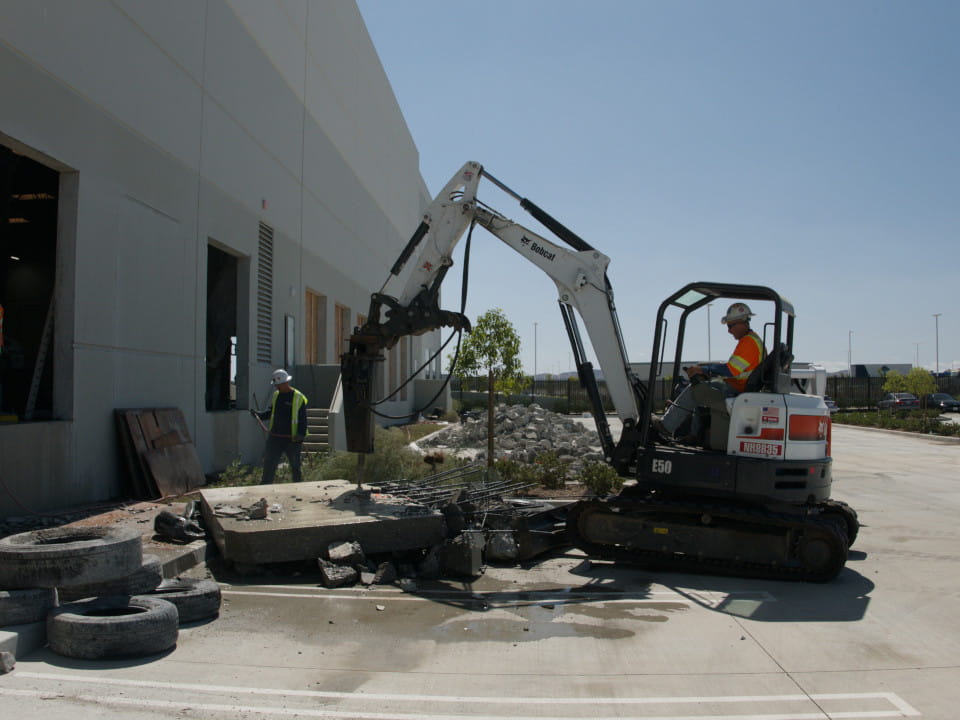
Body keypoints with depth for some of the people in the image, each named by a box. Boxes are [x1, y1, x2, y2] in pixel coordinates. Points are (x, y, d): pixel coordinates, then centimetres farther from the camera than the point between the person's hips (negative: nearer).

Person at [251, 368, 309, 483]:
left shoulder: (298, 398, -7)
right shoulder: (276, 395, 10)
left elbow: (303, 419, -7)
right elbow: (270, 412, 19)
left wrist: (301, 434, -20)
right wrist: (259, 415, 1)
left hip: (292, 439, -4)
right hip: (275, 437, 4)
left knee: (295, 466, 7)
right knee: (269, 465, 2)